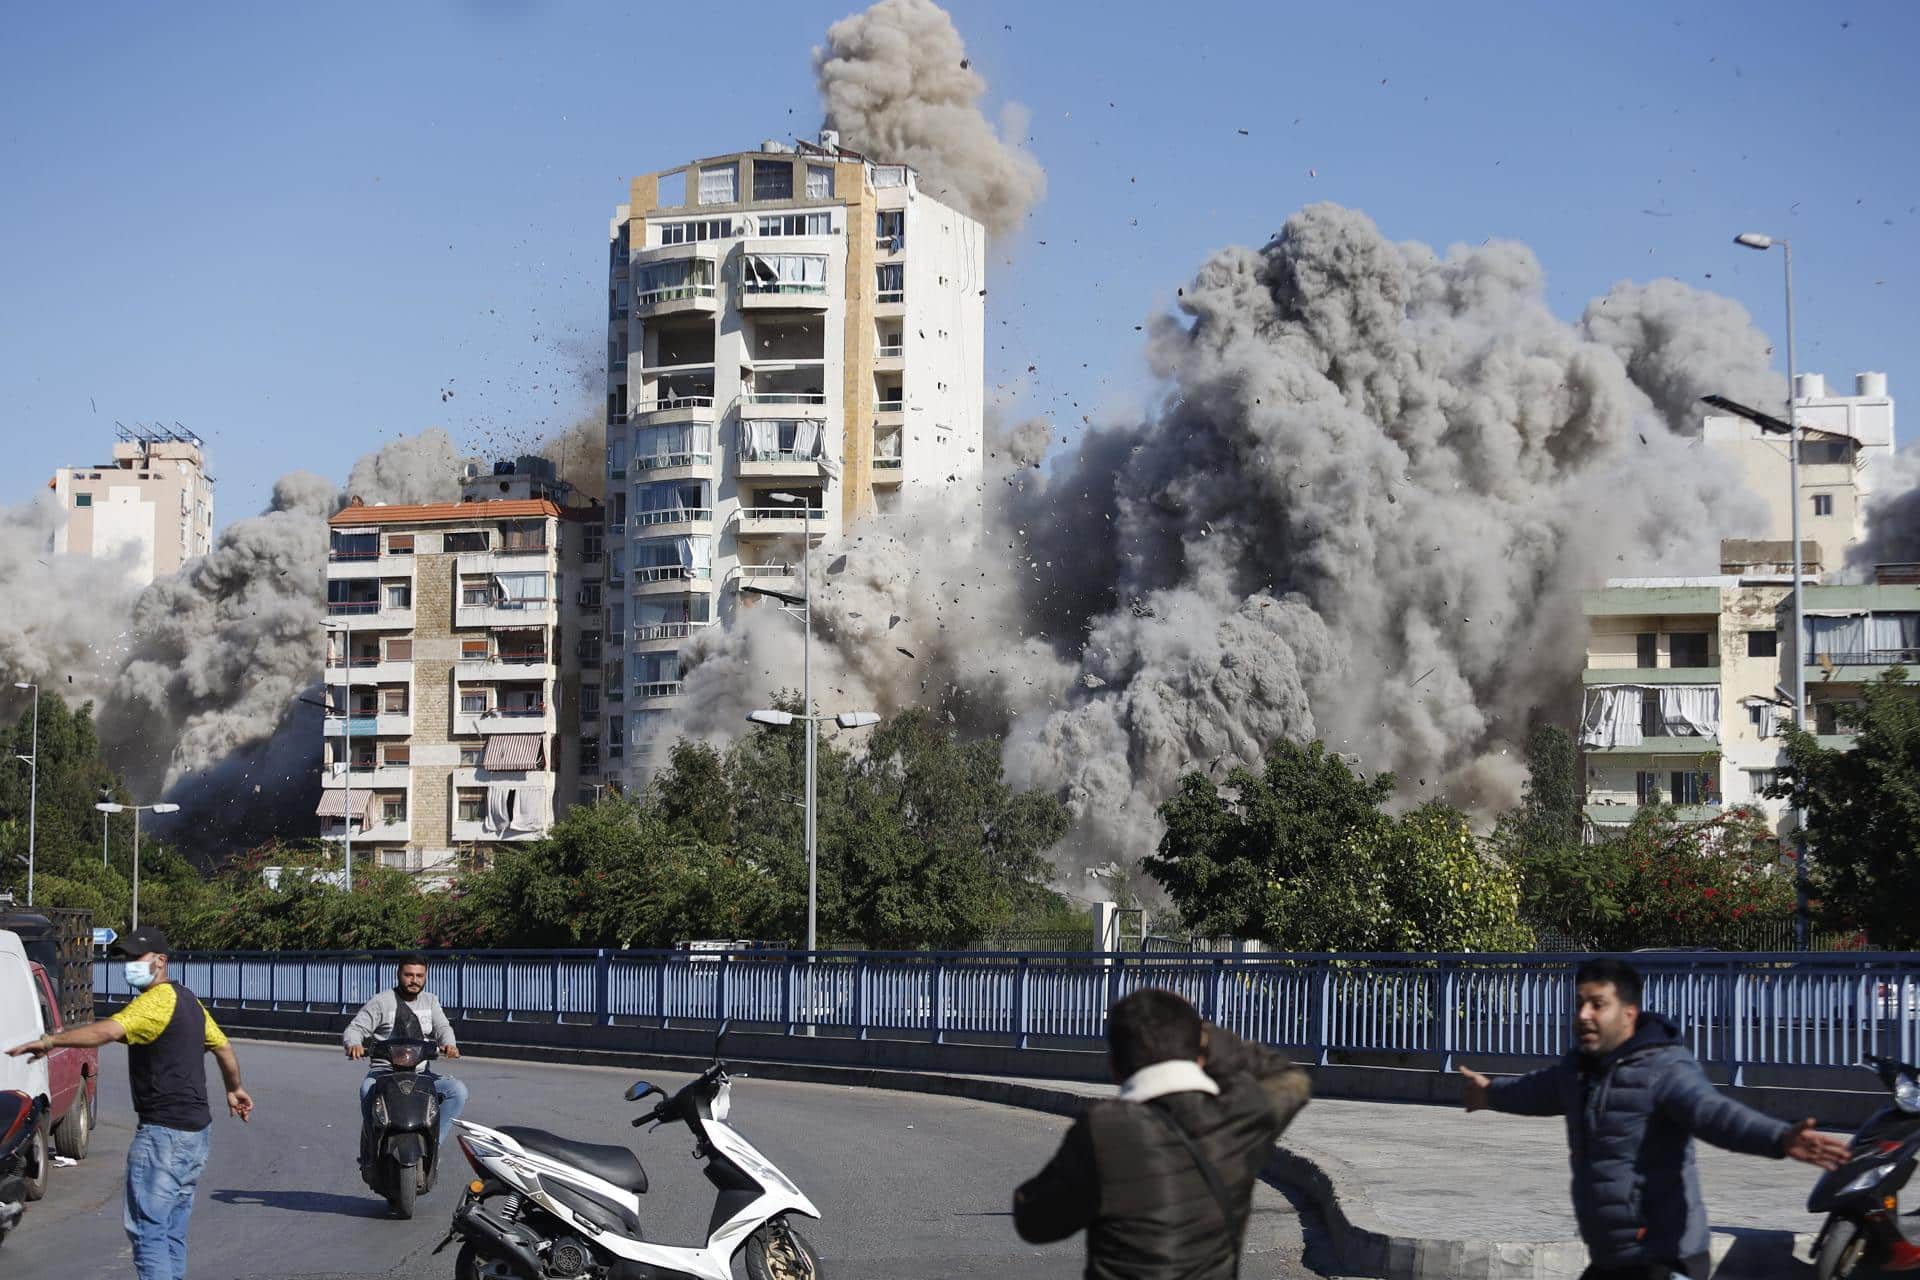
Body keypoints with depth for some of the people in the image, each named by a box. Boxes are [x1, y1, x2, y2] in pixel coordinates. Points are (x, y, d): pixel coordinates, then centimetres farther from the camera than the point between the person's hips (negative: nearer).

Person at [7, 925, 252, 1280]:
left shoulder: (157, 1000, -15)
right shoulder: (187, 999, 16)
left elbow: (108, 1030, -31)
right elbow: (223, 1046, 28)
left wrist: (50, 1041, -38)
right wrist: (234, 1089, 42)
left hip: (164, 1131, -10)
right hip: (195, 1131, 10)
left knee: (147, 1230, -10)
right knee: (172, 1232, 13)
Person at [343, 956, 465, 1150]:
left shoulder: (430, 1001, 17)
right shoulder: (381, 1002, 3)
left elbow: (442, 1027, 3)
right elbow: (354, 1028, -2)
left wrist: (448, 1044, -21)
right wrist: (354, 1044, -27)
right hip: (384, 1071, -4)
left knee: (458, 1090, -20)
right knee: (368, 1089, -38)